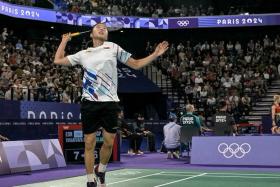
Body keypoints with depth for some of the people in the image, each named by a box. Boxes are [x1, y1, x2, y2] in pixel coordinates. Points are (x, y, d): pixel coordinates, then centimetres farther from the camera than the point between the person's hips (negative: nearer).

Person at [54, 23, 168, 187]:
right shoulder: (83, 54, 15)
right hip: (89, 103, 1)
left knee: (109, 142, 3)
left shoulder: (113, 48, 10)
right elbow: (58, 60, 21)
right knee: (89, 143, 1)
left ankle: (100, 171, 29)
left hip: (110, 102, 0)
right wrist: (65, 40, 26)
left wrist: (155, 55, 1)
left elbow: (136, 64, 12)